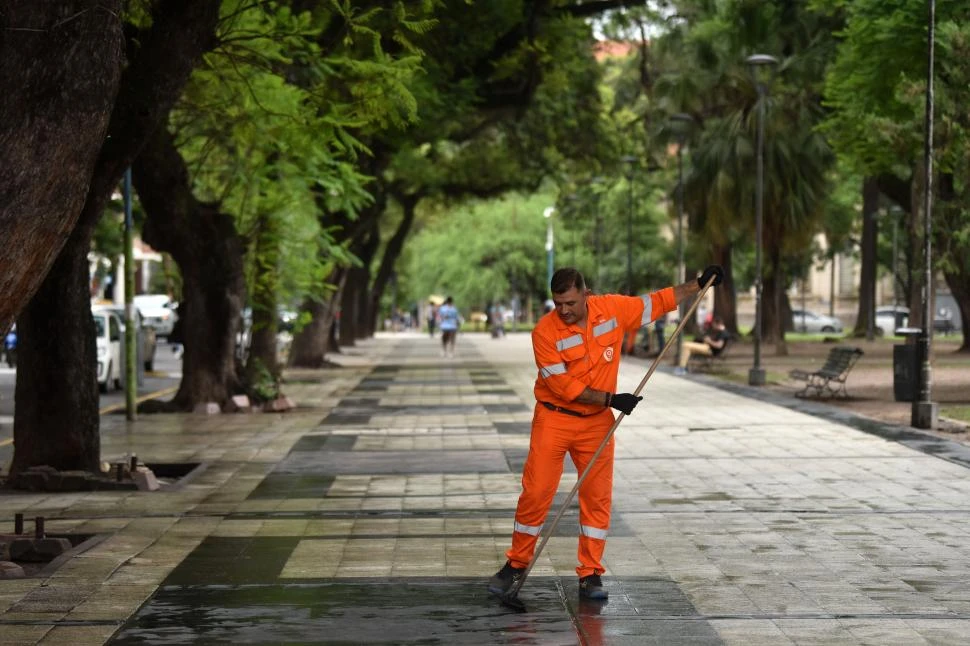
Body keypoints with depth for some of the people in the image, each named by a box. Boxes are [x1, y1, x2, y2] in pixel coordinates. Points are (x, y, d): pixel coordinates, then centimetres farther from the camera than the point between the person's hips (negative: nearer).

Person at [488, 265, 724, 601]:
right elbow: (564, 387, -18)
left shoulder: (613, 308, -6)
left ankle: (591, 574, 9)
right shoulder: (545, 332, -17)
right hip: (554, 419, -3)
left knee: (598, 496, 1)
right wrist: (611, 399, -19)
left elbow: (657, 302, 9)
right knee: (535, 493, -3)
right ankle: (516, 564, 12)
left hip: (597, 422, 3)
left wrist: (699, 284, 9)